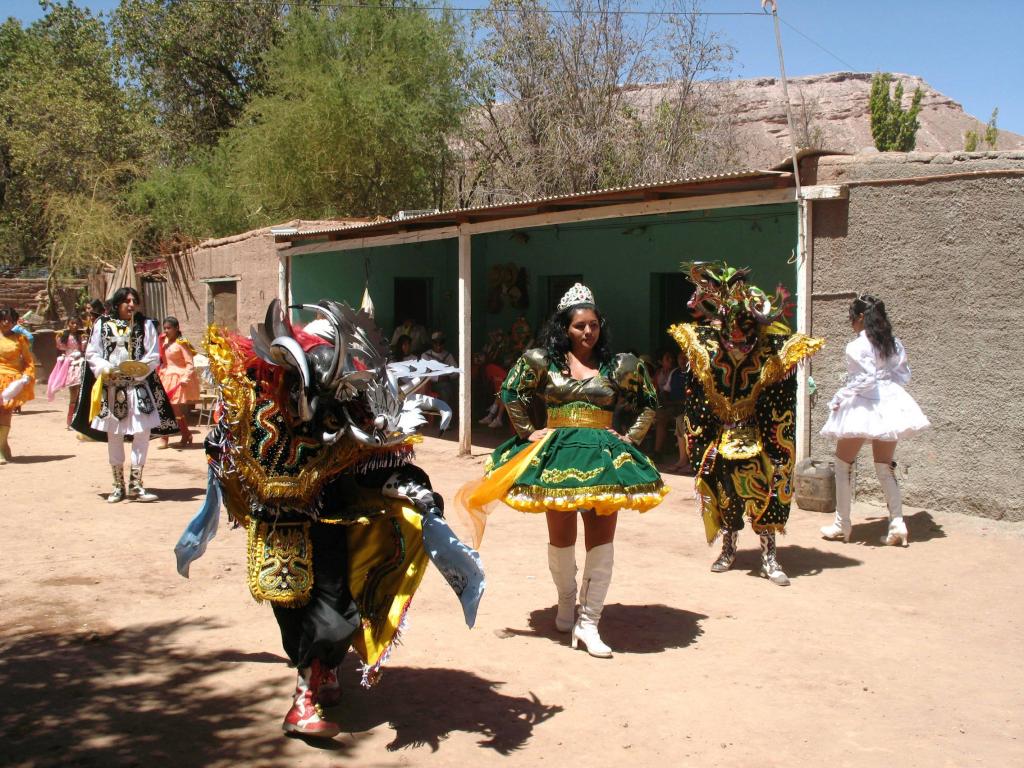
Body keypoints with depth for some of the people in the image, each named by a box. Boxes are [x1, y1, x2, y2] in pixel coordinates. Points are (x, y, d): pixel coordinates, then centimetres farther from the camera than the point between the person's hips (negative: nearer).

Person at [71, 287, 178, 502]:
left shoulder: (146, 325, 6)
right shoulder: (102, 324, 7)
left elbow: (153, 356, 0)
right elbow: (92, 354, 5)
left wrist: (140, 368, -18)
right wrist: (106, 369, -13)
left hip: (139, 386, -1)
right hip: (111, 387, 1)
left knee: (142, 432, -8)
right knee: (114, 435, 7)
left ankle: (135, 484, 1)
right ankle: (118, 485, 17)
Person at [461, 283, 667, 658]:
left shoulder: (617, 366, 6)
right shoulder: (544, 361, 3)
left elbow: (648, 403, 15)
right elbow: (510, 393, 11)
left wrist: (632, 438, 6)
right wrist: (528, 432, 6)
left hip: (604, 457, 1)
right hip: (558, 454, 0)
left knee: (601, 540, -5)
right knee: (561, 538, 9)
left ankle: (587, 623, 1)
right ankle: (566, 605, 30)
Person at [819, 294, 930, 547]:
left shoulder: (857, 346, -14)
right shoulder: (894, 343, 7)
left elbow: (865, 379, -19)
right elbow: (904, 376, 9)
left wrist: (839, 398, -10)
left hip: (863, 407, -6)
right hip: (890, 405, 6)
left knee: (843, 465, 8)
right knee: (885, 467, 13)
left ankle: (842, 525, 12)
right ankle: (897, 523, 3)